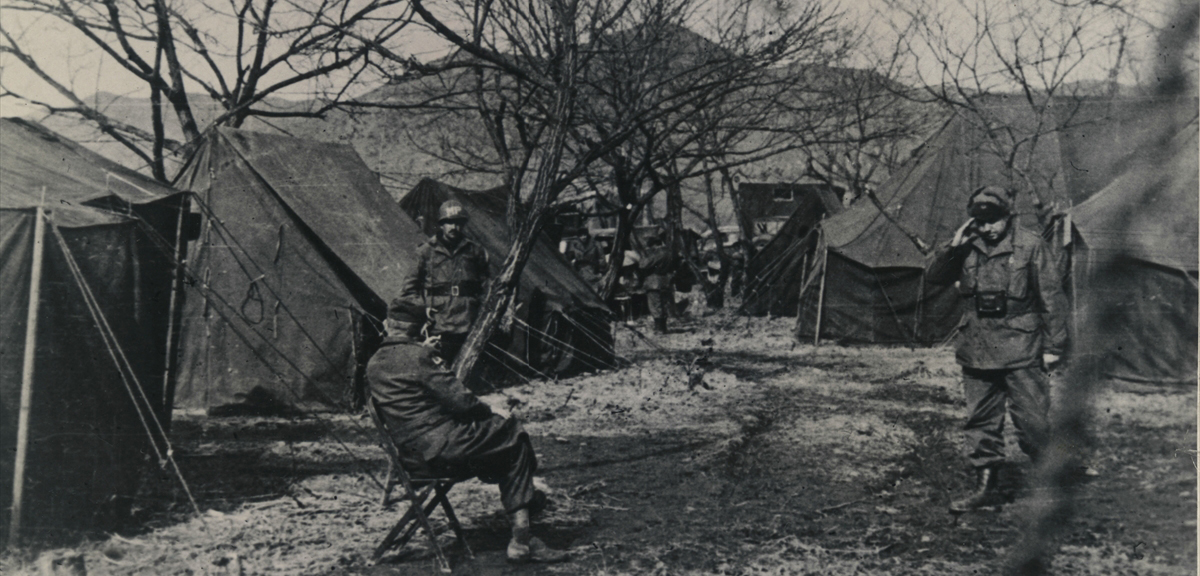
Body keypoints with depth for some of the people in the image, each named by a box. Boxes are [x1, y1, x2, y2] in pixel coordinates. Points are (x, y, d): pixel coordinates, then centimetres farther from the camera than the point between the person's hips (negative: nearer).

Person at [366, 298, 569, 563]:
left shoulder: (373, 365, 12)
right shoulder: (419, 355, -14)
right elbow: (459, 400, -15)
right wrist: (490, 411, 3)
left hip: (412, 457, 9)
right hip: (439, 449, -9)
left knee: (505, 448, 21)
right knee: (513, 436, 5)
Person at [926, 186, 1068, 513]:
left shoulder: (1030, 246, -6)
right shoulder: (968, 248, 5)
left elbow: (1051, 297, -3)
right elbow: (934, 277, 9)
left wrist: (1053, 346, -4)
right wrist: (952, 248, -7)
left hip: (1021, 352, -4)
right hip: (977, 352, 4)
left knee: (1031, 420, -3)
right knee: (981, 422, 10)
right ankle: (985, 488, 19)